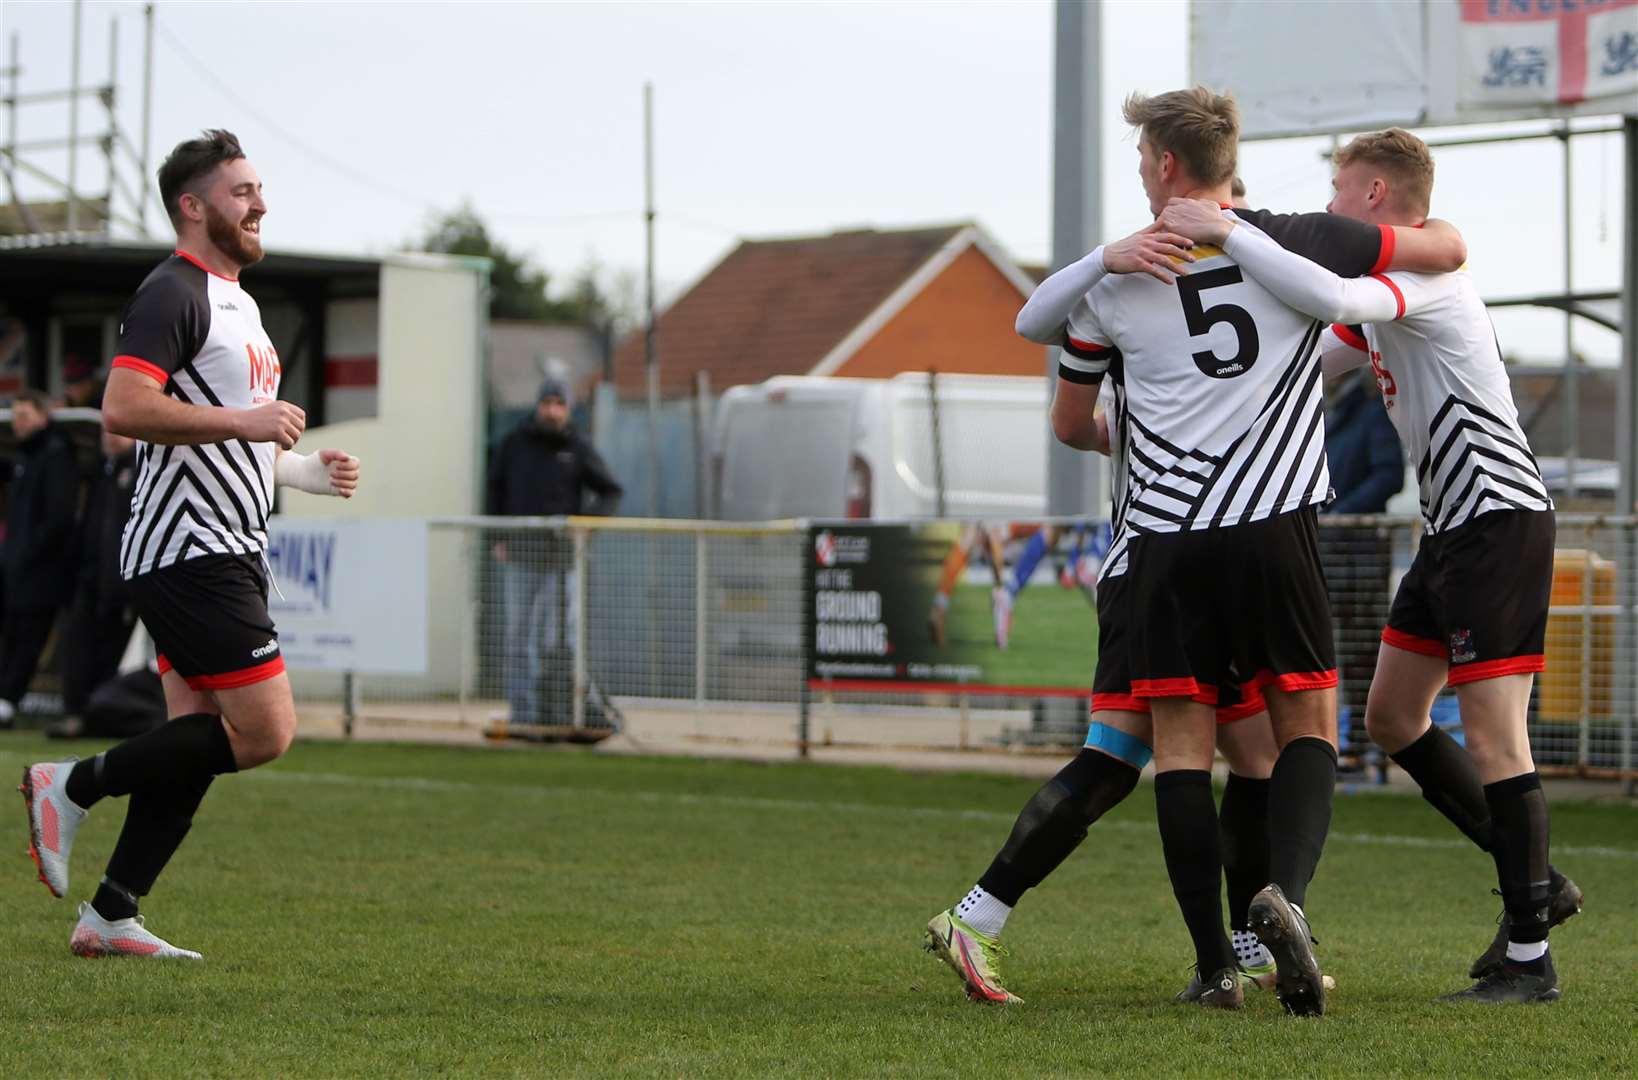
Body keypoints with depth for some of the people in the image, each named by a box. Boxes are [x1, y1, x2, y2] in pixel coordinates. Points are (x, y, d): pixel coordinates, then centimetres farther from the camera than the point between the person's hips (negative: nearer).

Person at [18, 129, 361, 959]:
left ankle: (109, 916, 8)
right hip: (189, 554, -10)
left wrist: (305, 470, 20)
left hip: (229, 554, 10)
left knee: (197, 743, 6)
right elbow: (124, 408, -23)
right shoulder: (172, 294, -11)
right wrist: (242, 422, -24)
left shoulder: (236, 303, 22)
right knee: (265, 730, -13)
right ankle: (72, 787, -5)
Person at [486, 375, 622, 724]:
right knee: (520, 637, 1)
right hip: (520, 554, 2)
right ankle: (522, 711, 4)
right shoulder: (515, 443, 5)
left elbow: (611, 491, 7)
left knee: (555, 637, -2)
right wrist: (497, 537, 7)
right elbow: (496, 488, 15)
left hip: (561, 555, -2)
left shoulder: (579, 448, 0)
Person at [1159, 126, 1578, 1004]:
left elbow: (1331, 299, -37)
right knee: (1392, 716, 13)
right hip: (1451, 531, 11)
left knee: (1491, 735, -10)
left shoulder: (1422, 275, -16)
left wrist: (1227, 232, -32)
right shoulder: (1384, 293, 17)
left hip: (1498, 522, -11)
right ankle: (1534, 882, 22)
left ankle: (1529, 958, -6)